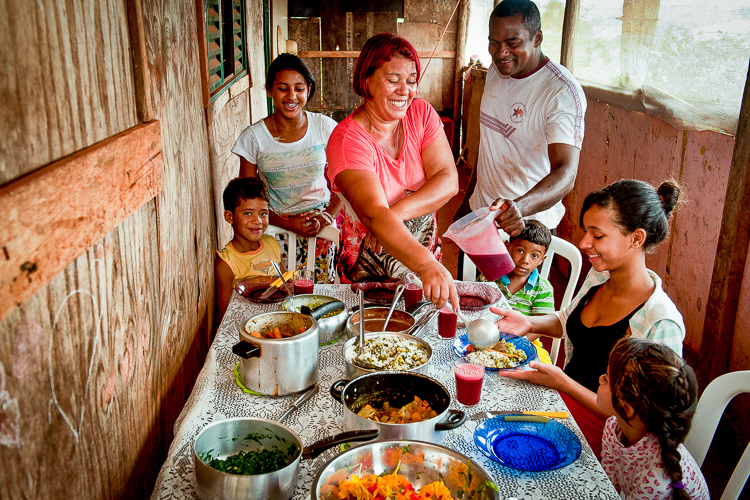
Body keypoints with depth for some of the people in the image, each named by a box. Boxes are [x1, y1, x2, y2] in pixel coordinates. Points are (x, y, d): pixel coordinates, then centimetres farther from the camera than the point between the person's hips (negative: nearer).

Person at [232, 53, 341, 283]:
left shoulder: (325, 127, -2)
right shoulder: (253, 137, -5)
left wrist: (327, 216, -12)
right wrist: (289, 224, -13)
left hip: (321, 226, 1)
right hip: (276, 226, -1)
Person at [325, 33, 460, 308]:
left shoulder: (422, 113, -6)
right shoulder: (346, 139, -24)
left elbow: (448, 181, -15)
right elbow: (374, 214, -38)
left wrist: (396, 212, -30)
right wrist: (427, 265, -52)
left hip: (426, 253, 5)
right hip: (369, 269, -4)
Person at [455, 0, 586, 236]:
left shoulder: (563, 92, -21)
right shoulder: (496, 71, 1)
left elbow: (565, 173, -31)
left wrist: (520, 206, -48)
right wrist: (467, 200, 13)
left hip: (528, 224, -6)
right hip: (479, 210, 6)